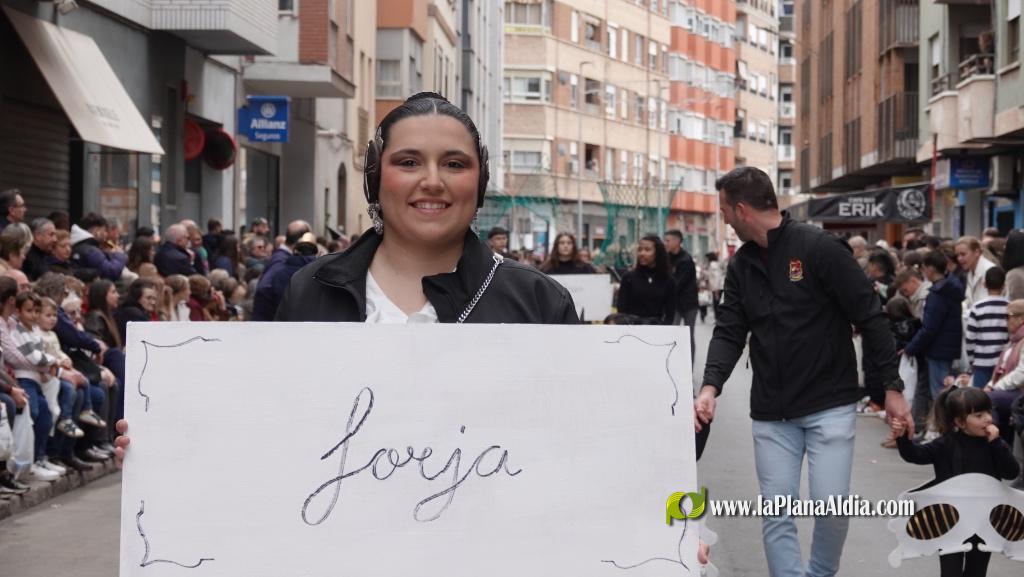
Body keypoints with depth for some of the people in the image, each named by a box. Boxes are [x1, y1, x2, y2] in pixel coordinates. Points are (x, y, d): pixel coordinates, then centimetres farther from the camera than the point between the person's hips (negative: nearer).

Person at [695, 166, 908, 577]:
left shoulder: (820, 248, -12)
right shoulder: (741, 265, 7)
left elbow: (870, 317, -11)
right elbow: (729, 331, 3)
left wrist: (892, 387, -12)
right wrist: (710, 386, -14)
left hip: (830, 406, -5)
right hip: (771, 413, 5)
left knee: (831, 508, -6)